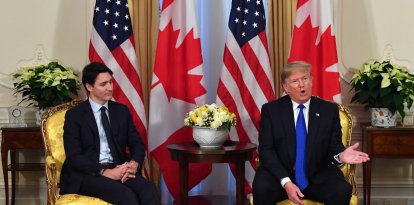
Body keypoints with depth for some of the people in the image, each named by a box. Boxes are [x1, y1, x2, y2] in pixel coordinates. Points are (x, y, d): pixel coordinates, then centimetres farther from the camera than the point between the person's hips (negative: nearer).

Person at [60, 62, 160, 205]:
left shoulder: (122, 111, 14)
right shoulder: (74, 115, 1)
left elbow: (137, 144, 11)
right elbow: (74, 157, -7)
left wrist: (134, 164, -13)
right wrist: (104, 172, -21)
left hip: (119, 169, 4)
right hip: (88, 174, -4)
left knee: (149, 190, -28)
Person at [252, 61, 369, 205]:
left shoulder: (329, 110, 6)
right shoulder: (271, 110, 1)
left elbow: (334, 146, 5)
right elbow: (266, 149, -5)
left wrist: (341, 155, -22)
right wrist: (286, 182, -19)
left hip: (317, 177, 2)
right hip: (280, 175, -1)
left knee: (342, 191, -27)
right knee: (262, 189, -32)